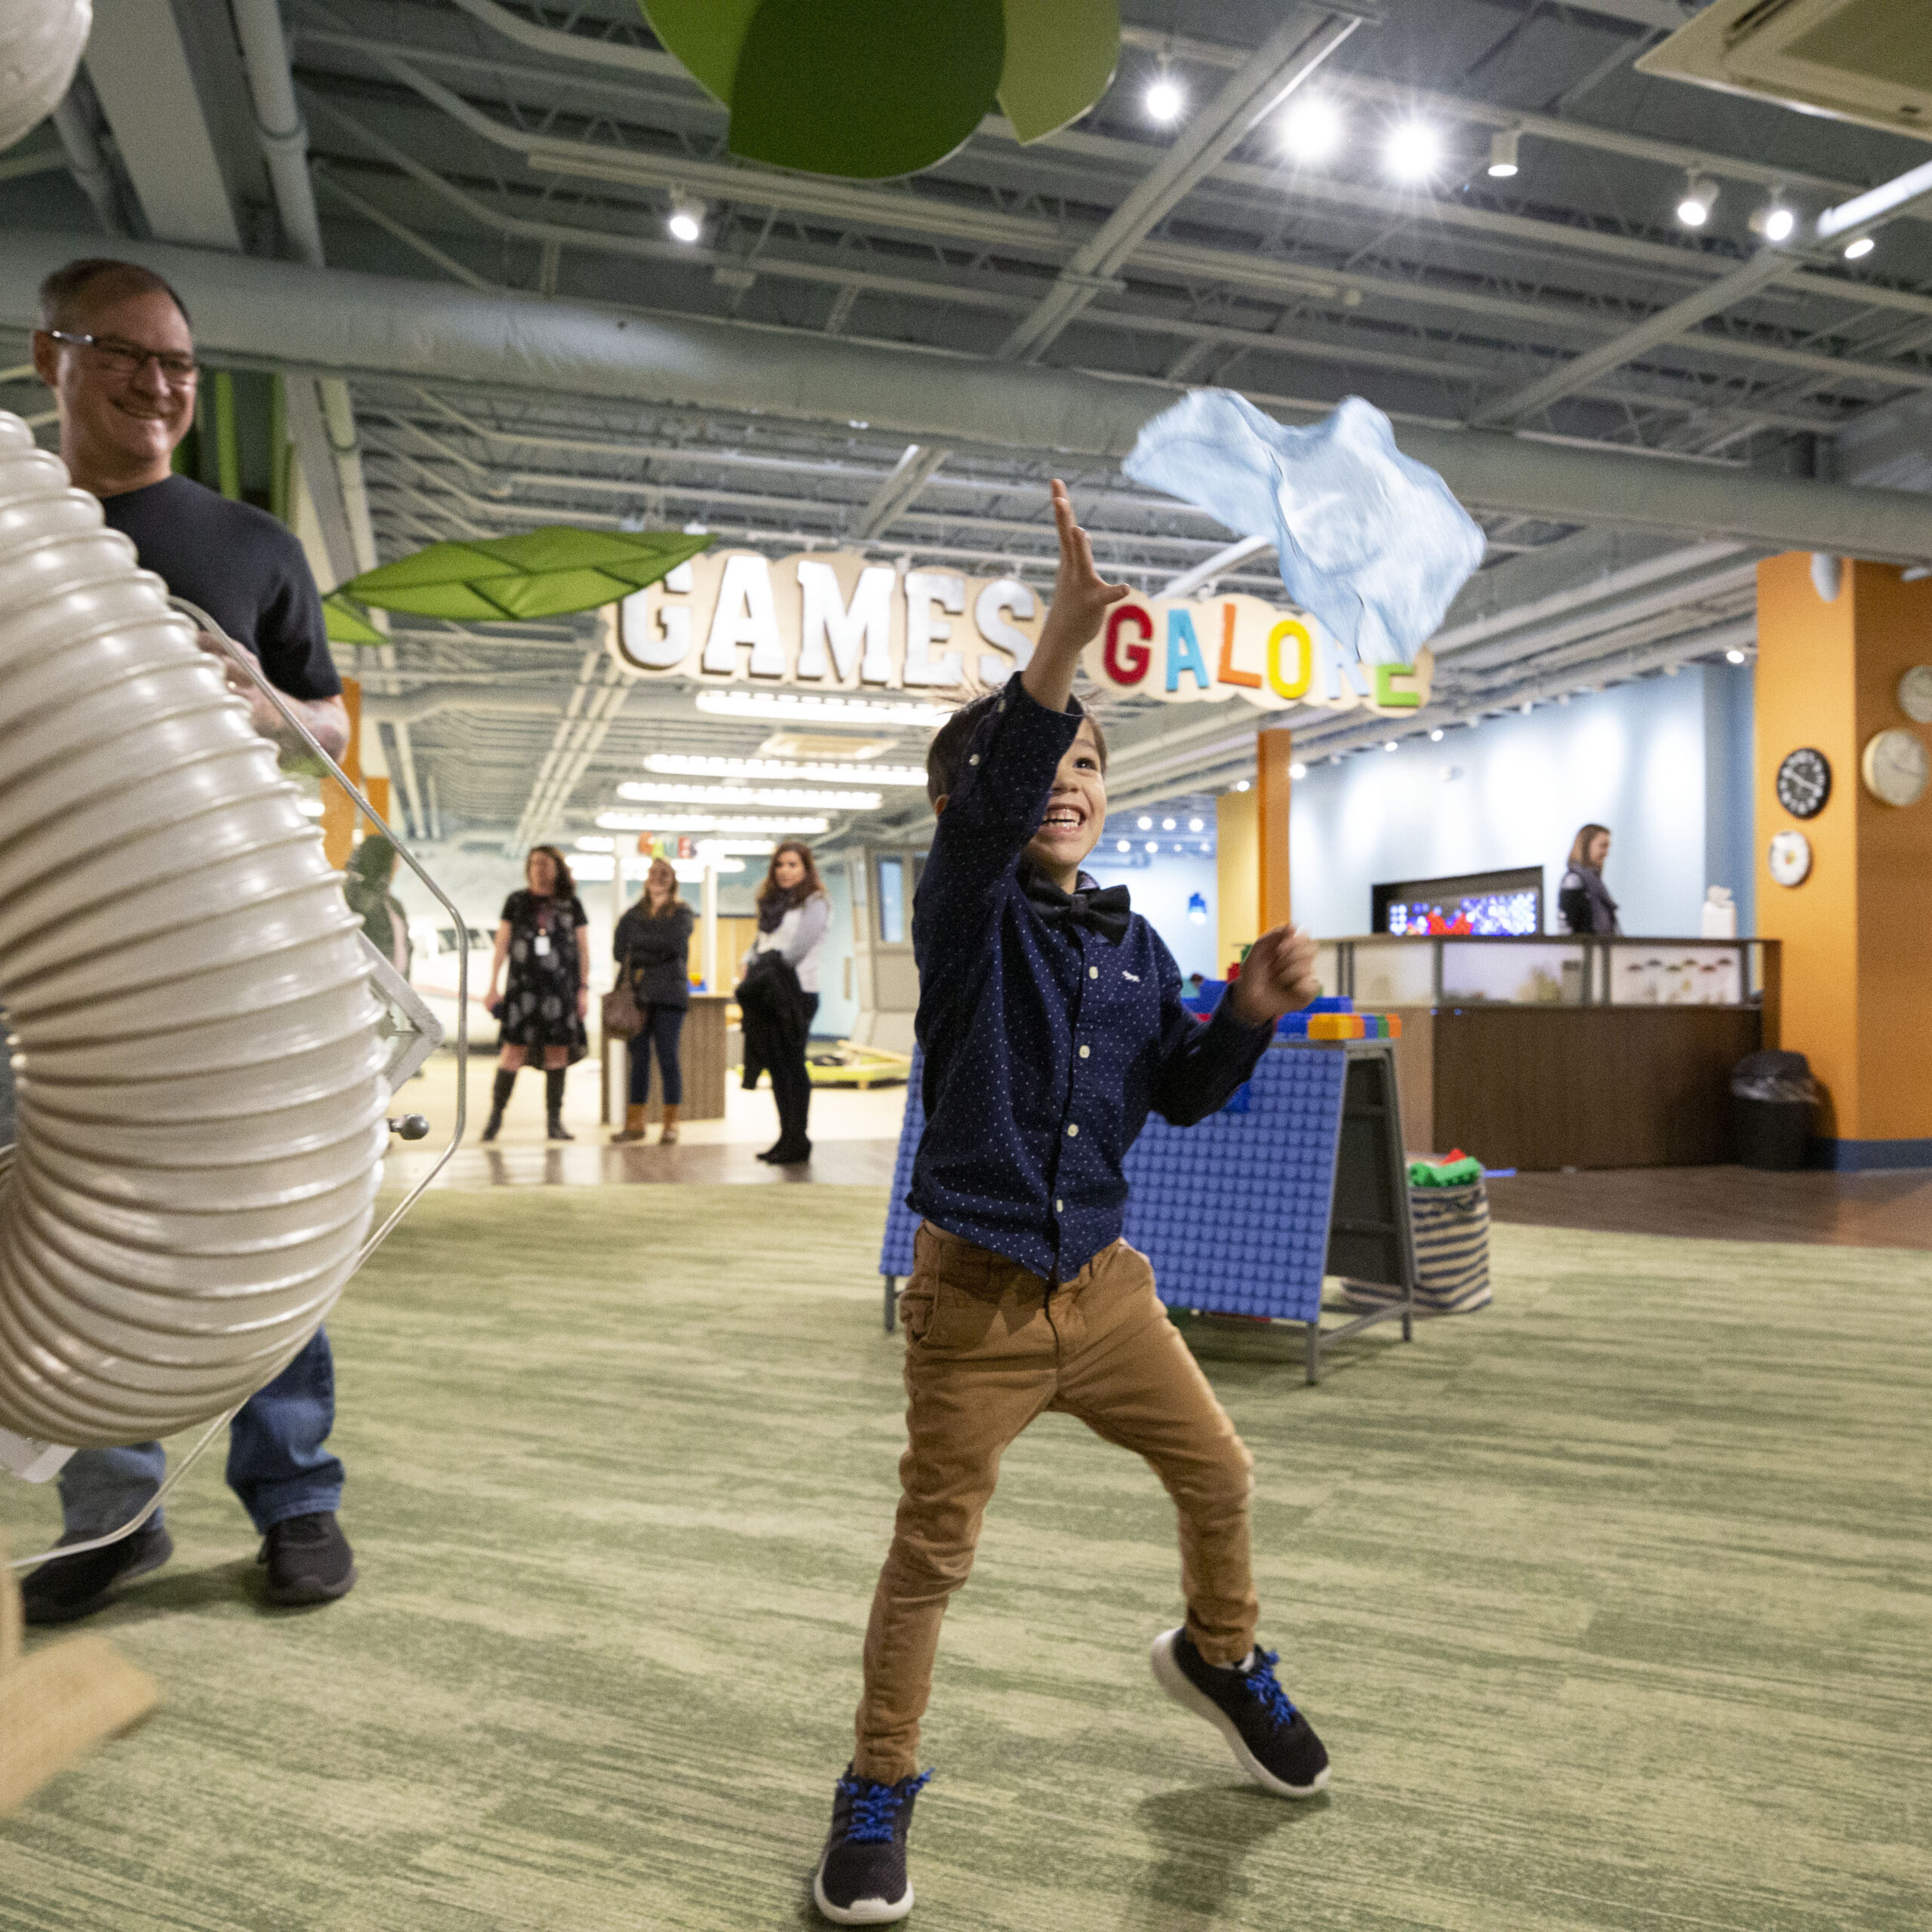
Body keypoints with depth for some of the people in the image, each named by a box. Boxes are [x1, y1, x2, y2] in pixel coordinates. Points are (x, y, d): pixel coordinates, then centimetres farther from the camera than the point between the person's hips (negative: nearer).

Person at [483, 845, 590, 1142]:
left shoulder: (571, 904, 9)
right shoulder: (516, 902, 9)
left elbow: (583, 950, 10)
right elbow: (501, 946, 9)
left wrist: (584, 989, 4)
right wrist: (493, 987, 5)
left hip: (562, 989, 1)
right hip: (522, 986, -1)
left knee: (558, 1051, 0)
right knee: (514, 1049, -8)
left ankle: (555, 1122, 5)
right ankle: (496, 1113, 4)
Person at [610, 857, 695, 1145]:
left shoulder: (682, 913, 6)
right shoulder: (634, 913, 15)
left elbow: (673, 942, -11)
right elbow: (618, 951, 6)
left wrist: (637, 955, -3)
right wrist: (653, 954, -6)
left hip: (668, 994, -3)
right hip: (636, 993, 3)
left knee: (667, 1057, -3)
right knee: (638, 1058, 5)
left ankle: (670, 1124, 2)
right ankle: (635, 1122, 9)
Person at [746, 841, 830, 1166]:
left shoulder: (815, 903, -3)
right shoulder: (773, 902, 20)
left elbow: (799, 947, -13)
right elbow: (761, 941, 19)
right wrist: (750, 963, 0)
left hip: (798, 992, -7)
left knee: (793, 1065, -7)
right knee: (775, 1064, 9)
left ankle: (798, 1142, -1)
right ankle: (786, 1137, 17)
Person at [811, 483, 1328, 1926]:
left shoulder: (1132, 941, 6)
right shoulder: (968, 910, -11)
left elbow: (1182, 1095, 13)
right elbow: (992, 808, -33)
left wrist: (1252, 1013, -5)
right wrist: (1058, 649, -45)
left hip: (1104, 1279, 6)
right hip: (977, 1294, -5)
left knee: (1218, 1472, 18)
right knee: (933, 1551, 5)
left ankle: (1220, 1656, 49)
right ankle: (880, 1791, 28)